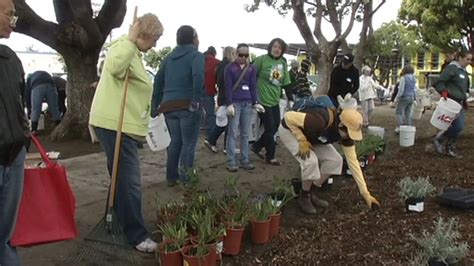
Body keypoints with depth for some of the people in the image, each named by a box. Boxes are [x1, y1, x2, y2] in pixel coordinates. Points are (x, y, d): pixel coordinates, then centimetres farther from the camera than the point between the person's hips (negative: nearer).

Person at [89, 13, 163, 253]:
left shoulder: (133, 52, 18)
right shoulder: (123, 47, -15)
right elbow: (115, 67, -40)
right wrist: (131, 40, -35)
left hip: (121, 123, 11)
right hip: (114, 123, -11)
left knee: (122, 177, 22)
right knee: (129, 181, -9)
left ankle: (118, 219, 37)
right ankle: (137, 235, -2)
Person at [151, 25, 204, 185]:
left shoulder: (169, 58, 18)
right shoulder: (196, 55, -1)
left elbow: (158, 81, 15)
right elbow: (198, 76, -21)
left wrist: (156, 105, 16)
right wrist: (196, 100, -20)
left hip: (168, 106, 6)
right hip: (187, 105, -6)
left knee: (175, 142, 16)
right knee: (188, 143, 1)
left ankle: (171, 178, 21)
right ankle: (185, 180, 1)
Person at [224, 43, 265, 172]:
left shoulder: (252, 68, 10)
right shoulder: (230, 67, 0)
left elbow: (253, 86, 10)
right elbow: (228, 87, -4)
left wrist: (255, 103, 2)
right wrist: (229, 104, -12)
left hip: (247, 103, 4)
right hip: (235, 103, -4)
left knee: (246, 133, 7)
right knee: (233, 133, -5)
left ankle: (245, 160, 13)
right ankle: (231, 161, -1)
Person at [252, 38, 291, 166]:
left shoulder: (283, 63, 8)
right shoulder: (261, 59, -10)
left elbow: (286, 83, 13)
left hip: (275, 101, 7)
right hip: (263, 100, -6)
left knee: (275, 127, 11)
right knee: (270, 128, 0)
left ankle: (256, 146, 30)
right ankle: (270, 156, 15)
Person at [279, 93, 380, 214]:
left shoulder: (346, 132, -19)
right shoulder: (320, 120, -42)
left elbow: (353, 161, -14)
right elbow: (288, 116, -35)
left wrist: (365, 193, -13)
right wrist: (302, 142, -30)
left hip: (311, 137, 7)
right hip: (290, 131, -7)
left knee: (335, 160, -8)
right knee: (311, 161, -29)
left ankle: (311, 193, 8)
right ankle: (304, 197, -3)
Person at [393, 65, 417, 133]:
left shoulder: (404, 78, -12)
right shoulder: (414, 79, 10)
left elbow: (401, 90, -15)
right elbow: (415, 90, 16)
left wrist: (397, 98, -10)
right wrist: (414, 98, 23)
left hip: (404, 97, -7)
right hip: (411, 98, 7)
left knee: (399, 112, 0)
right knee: (408, 113, 10)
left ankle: (400, 126, -11)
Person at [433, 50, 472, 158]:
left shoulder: (464, 72, 18)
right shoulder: (451, 68, -9)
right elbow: (440, 82, -15)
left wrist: (465, 100, 23)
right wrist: (443, 91, -31)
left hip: (460, 103, 9)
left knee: (457, 126, 8)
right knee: (458, 126, -14)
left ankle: (450, 148, 18)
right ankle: (439, 139, 4)